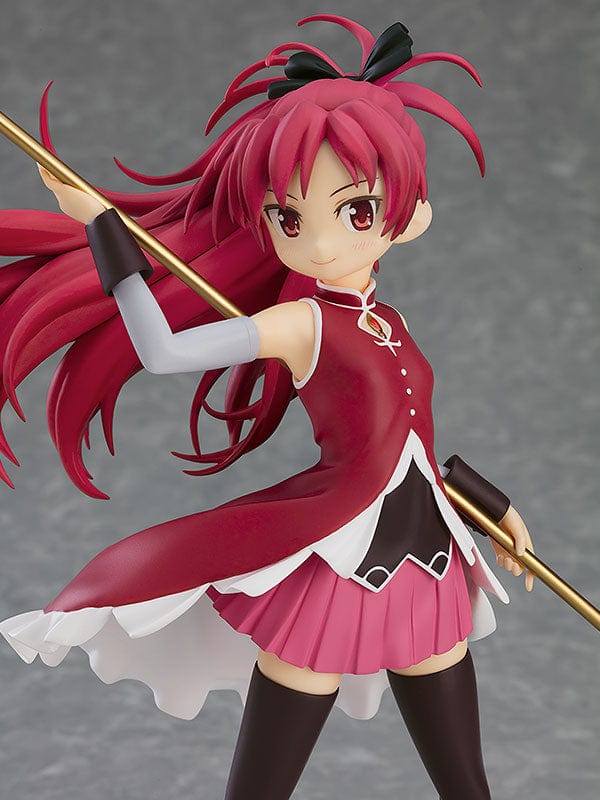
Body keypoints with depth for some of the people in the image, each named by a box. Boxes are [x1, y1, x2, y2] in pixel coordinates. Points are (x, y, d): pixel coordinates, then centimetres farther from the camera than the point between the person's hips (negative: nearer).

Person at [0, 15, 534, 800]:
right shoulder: (300, 321, -11)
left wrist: (496, 505, 28)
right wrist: (99, 223, -19)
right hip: (334, 566, -7)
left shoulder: (385, 323, 7)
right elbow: (161, 348, -22)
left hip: (425, 561, 7)